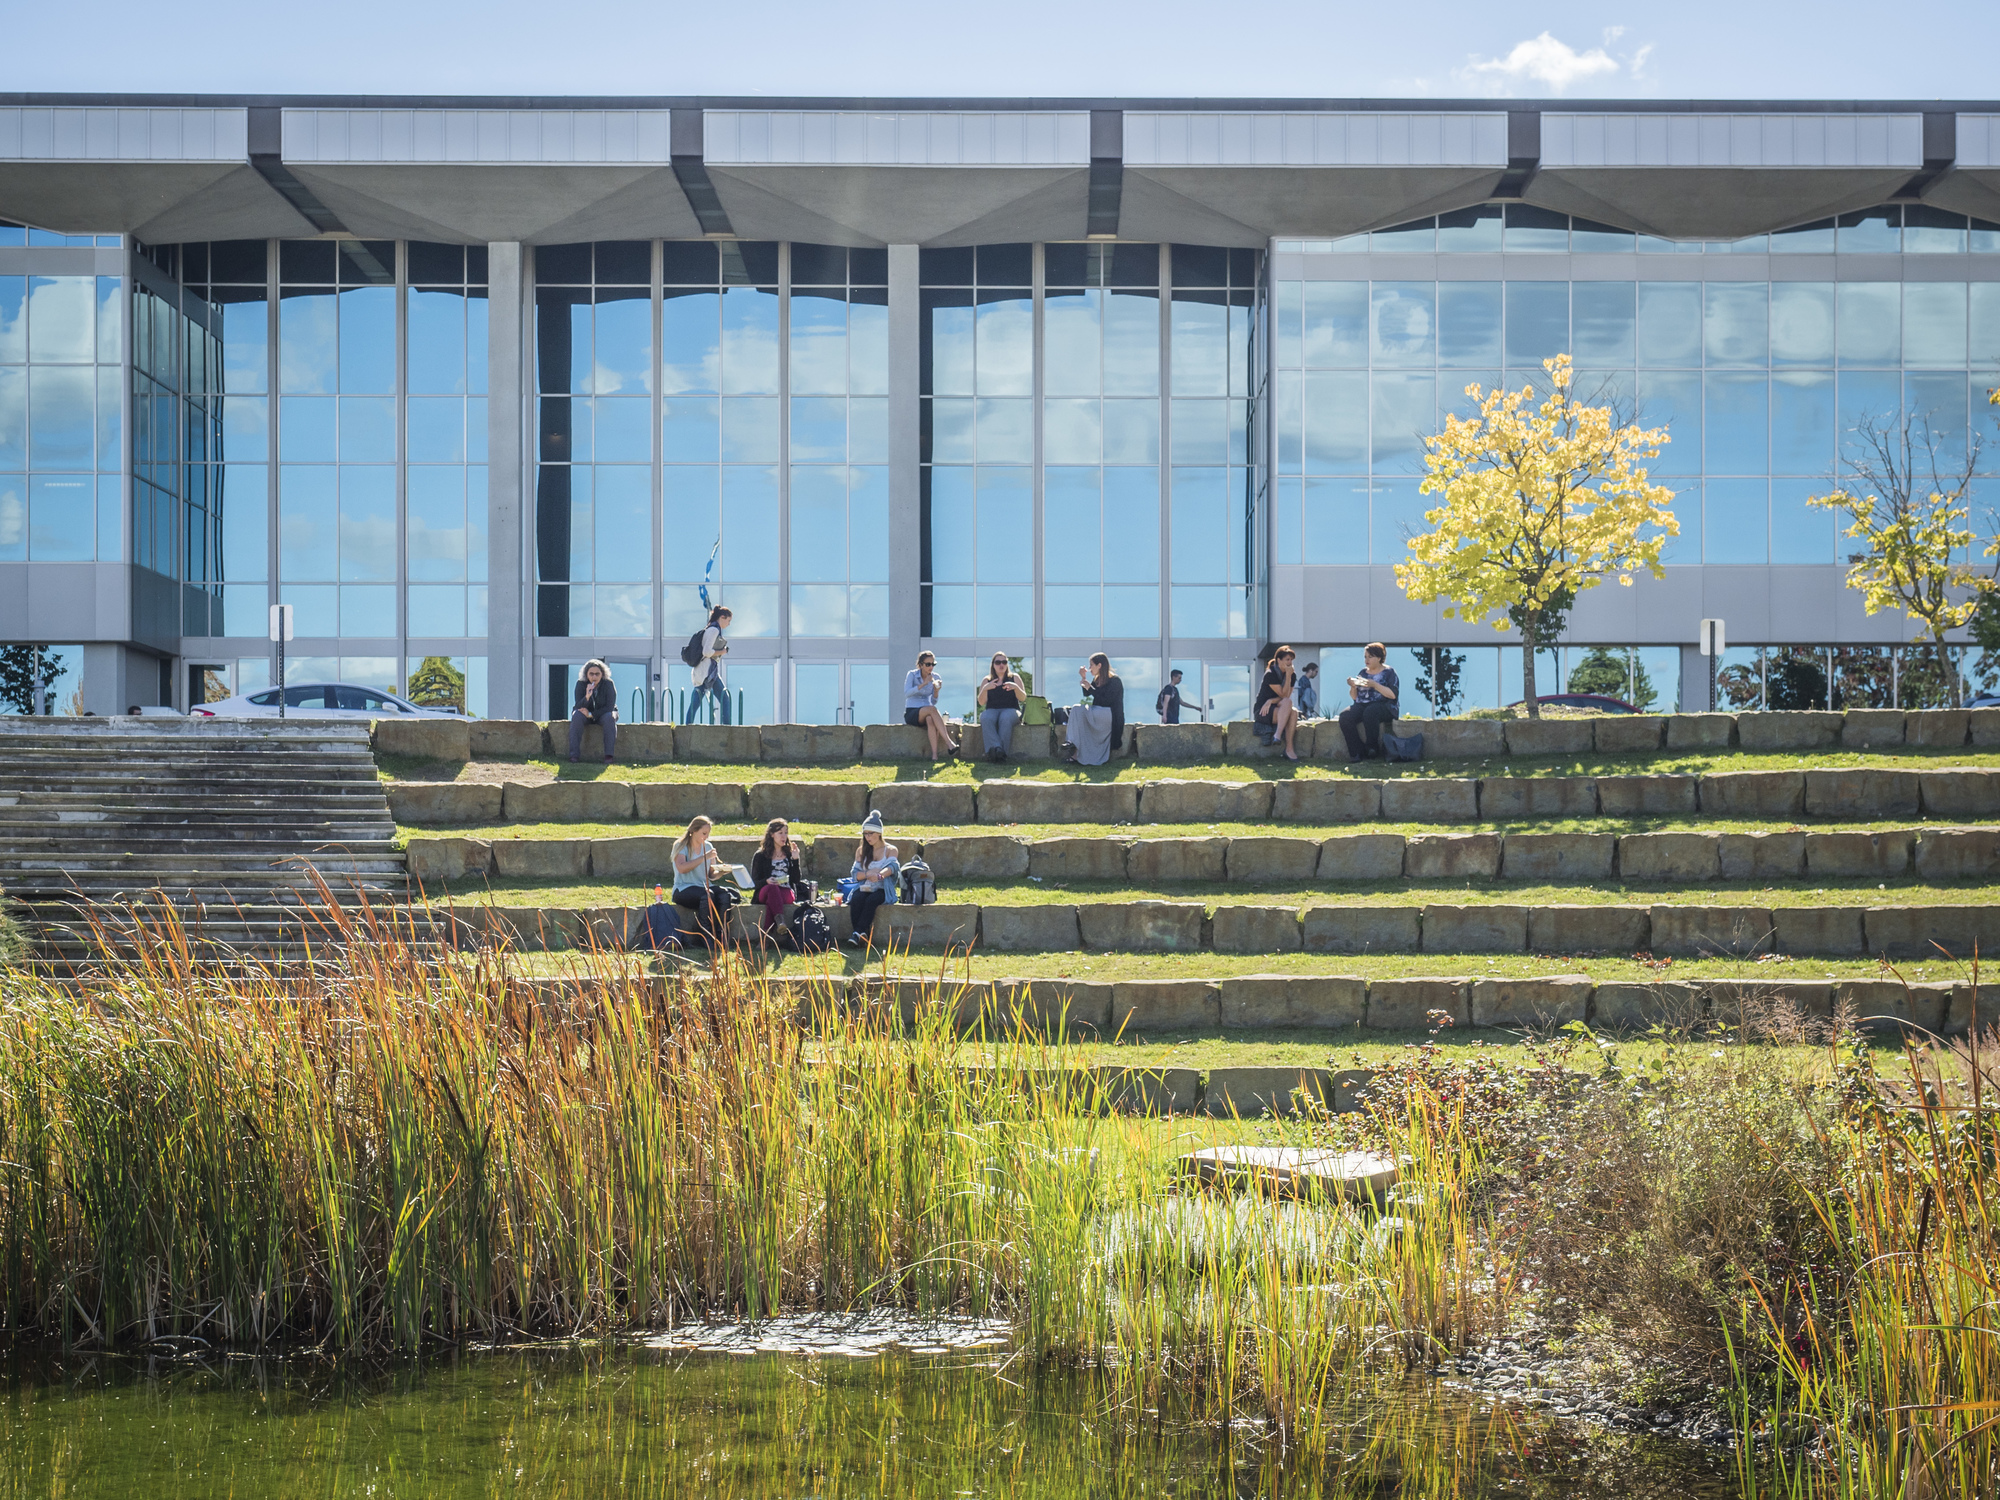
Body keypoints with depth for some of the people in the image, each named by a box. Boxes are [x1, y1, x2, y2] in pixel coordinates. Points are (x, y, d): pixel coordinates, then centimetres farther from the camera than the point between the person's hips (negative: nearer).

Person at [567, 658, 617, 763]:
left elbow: (610, 707, -18)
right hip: (586, 713, 1)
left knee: (610, 717, -34)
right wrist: (587, 697, -38)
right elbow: (578, 707, -19)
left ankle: (608, 755, -36)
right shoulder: (581, 684, -14)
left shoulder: (609, 684, -16)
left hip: (603, 714, -1)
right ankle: (573, 755, -35)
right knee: (576, 716, -31)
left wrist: (591, 714, -25)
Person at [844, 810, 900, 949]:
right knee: (856, 900, -32)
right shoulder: (861, 851, 17)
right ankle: (861, 936, -39)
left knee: (871, 900, -36)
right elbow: (854, 874, 8)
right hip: (864, 889, 3)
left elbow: (892, 866, -14)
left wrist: (879, 875, -35)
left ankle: (858, 933, -41)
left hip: (883, 890, -3)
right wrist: (868, 874, -14)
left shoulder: (890, 850, 7)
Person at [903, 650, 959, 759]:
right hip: (911, 713, -3)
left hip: (926, 712, 3)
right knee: (932, 709, -35)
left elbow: (934, 702, 4)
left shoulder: (936, 677, 6)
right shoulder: (912, 675, -4)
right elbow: (907, 693, -21)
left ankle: (935, 754, -47)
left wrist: (936, 691, -17)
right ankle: (949, 744, -44)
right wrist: (924, 684, -28)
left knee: (930, 719, -36)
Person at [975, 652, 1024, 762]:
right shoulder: (987, 680, 17)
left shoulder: (1014, 678, 14)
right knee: (986, 718, -35)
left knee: (1005, 719, -38)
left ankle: (1001, 753, -46)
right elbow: (981, 702, 7)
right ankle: (996, 749, -52)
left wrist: (1016, 687, -14)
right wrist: (985, 688, -11)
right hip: (992, 711, 1)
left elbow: (1023, 698, 5)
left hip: (1010, 710, -1)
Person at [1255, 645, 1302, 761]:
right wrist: (1288, 676, -18)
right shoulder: (1270, 675, -13)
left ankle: (1289, 749, -32)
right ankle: (1277, 735, -40)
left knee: (1294, 712, -29)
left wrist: (1271, 701, -18)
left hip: (1278, 709, 6)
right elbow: (1284, 695, -16)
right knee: (1287, 703, -32)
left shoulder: (1292, 675, 6)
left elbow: (1286, 696, -2)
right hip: (1262, 711, -6)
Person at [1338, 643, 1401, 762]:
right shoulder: (1363, 672, 20)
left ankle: (1372, 749, -27)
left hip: (1383, 706, -5)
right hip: (1362, 706, 5)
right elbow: (1354, 697, 18)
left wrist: (1374, 685, -17)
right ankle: (1357, 752, -27)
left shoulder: (1389, 672, 5)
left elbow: (1393, 694, -9)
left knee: (1369, 713, -40)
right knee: (1345, 716, -27)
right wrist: (1353, 687, -3)